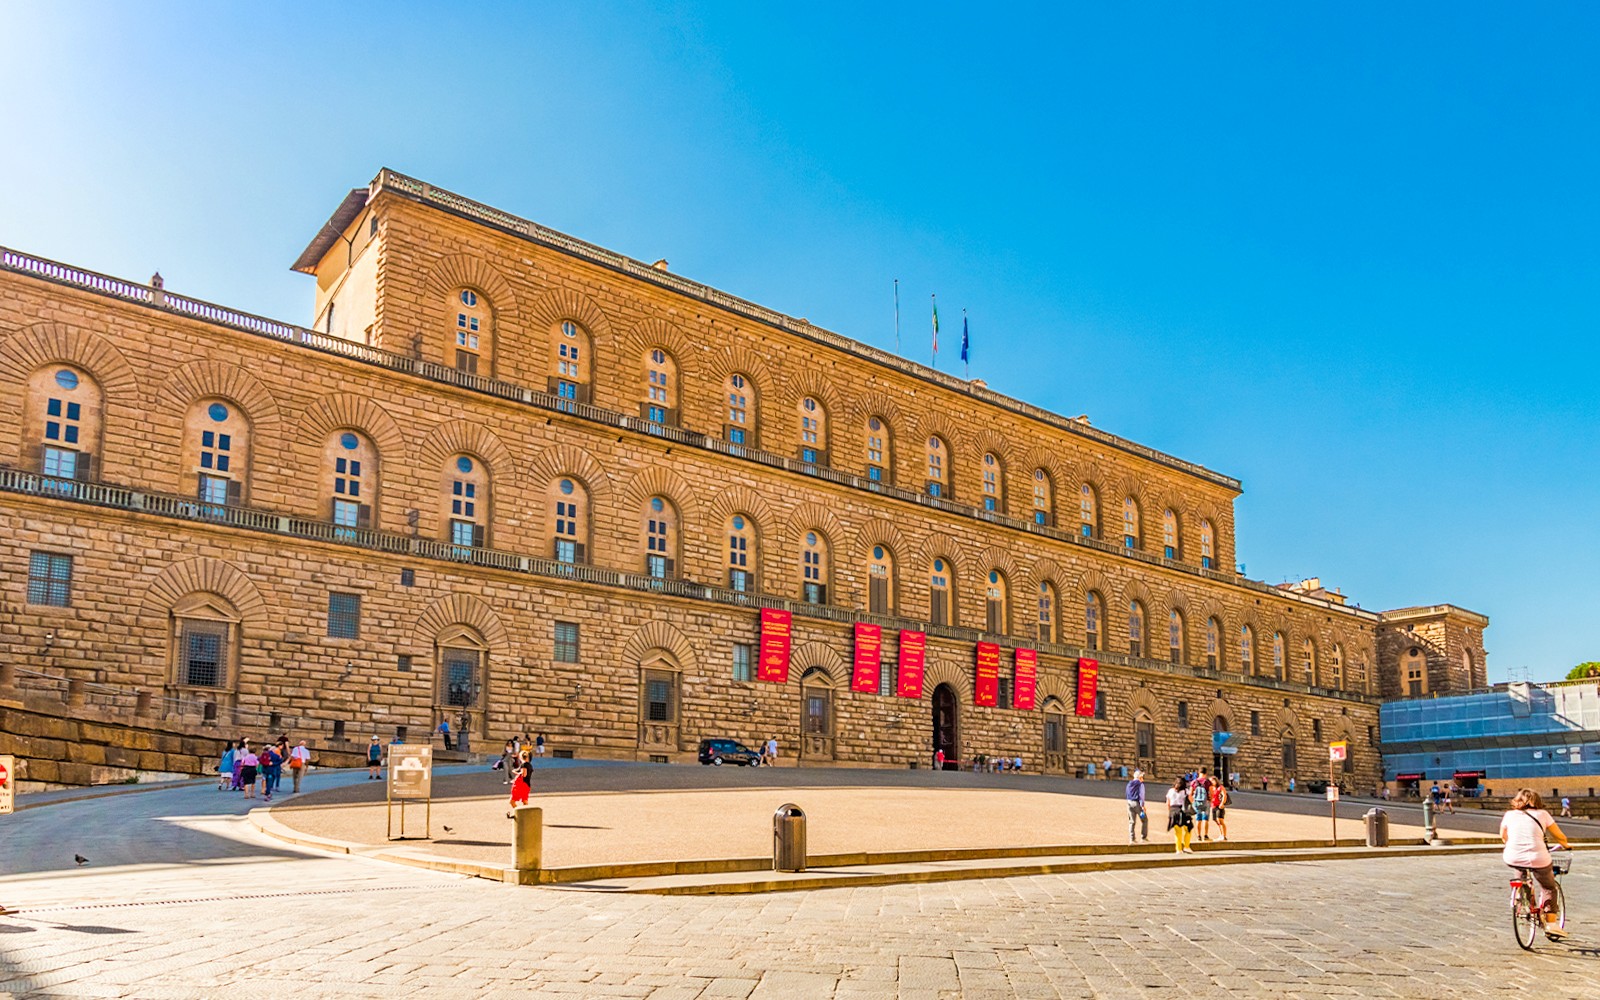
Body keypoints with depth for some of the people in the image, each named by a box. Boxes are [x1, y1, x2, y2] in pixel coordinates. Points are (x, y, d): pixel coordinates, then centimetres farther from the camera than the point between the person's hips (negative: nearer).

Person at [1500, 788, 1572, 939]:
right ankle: (1551, 925, 12)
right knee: (1549, 888, 20)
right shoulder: (1542, 814, 5)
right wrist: (1566, 845, 33)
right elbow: (1560, 837, 11)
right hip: (1537, 859, -2)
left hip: (1512, 859, 2)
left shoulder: (1509, 815, 11)